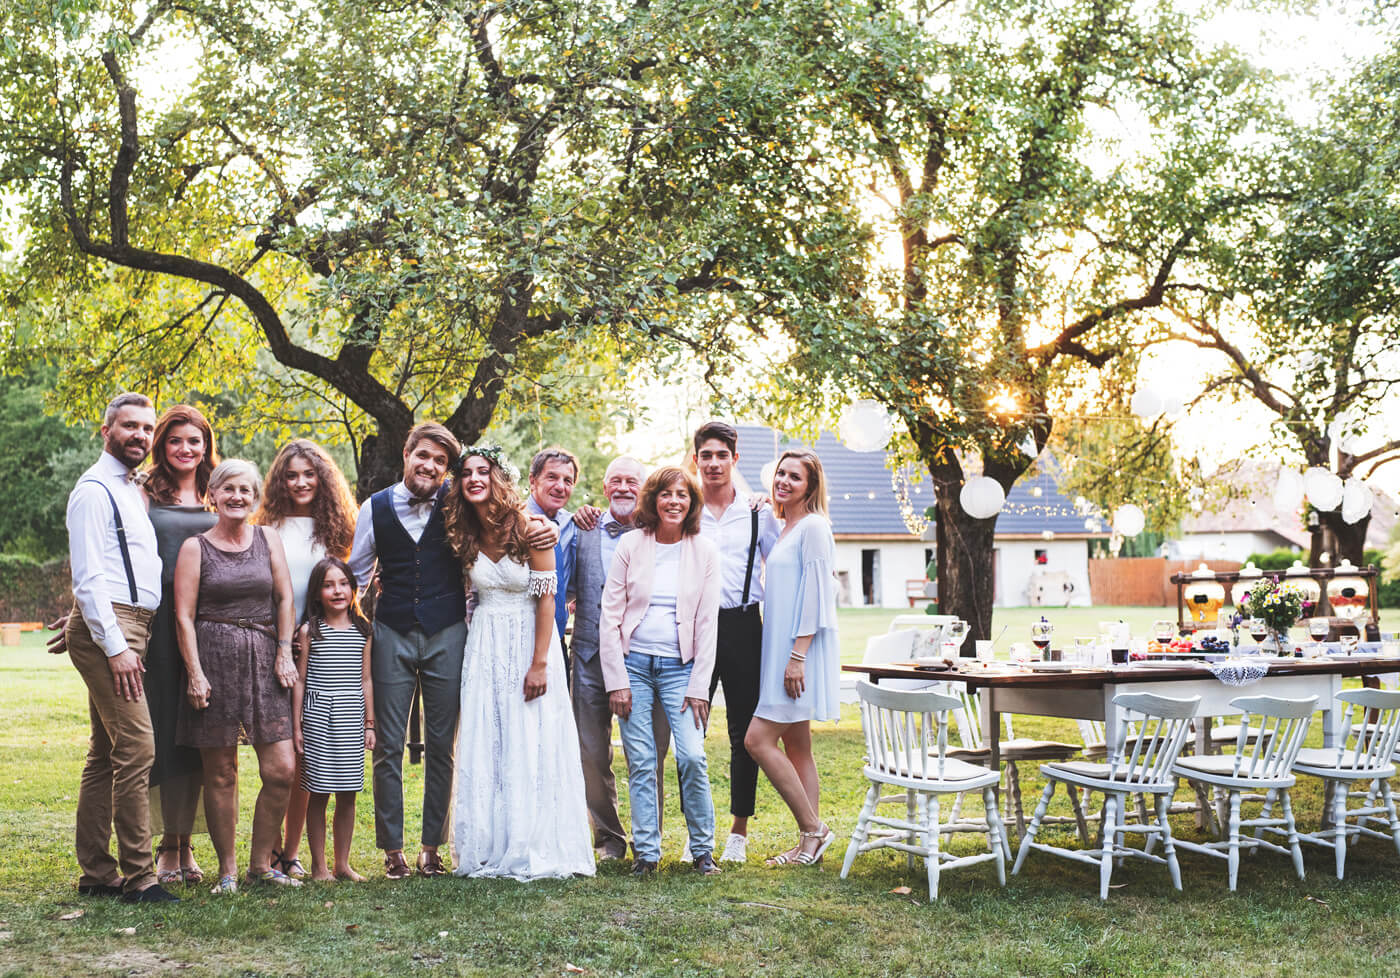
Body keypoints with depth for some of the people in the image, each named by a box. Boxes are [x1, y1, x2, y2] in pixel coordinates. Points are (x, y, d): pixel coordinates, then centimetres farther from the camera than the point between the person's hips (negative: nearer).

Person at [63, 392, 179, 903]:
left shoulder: (132, 492, 20)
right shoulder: (94, 491, -9)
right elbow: (87, 579, -15)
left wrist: (125, 641, 16)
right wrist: (115, 647, -20)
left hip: (127, 630, 10)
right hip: (106, 630, -10)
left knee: (105, 753, 10)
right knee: (136, 746, -13)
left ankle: (96, 873, 14)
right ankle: (137, 876, -11)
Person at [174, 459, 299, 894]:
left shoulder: (268, 539, 12)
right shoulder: (195, 547, 3)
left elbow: (285, 598, 11)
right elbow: (184, 616, -2)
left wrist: (284, 652, 1)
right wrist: (195, 673, -10)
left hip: (264, 657, 3)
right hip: (215, 656, -3)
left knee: (282, 768, -3)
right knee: (220, 773, 1)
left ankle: (260, 864, 12)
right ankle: (226, 870, 12)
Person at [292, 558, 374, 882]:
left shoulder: (362, 630, 8)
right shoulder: (309, 631, 1)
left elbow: (365, 679, 12)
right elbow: (300, 680, 3)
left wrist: (369, 723, 10)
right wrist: (297, 725, 0)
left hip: (351, 722, 2)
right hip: (318, 720, -2)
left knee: (348, 794, 5)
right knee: (318, 793, 1)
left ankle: (343, 863, 15)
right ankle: (318, 865, 10)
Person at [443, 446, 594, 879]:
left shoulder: (527, 526, -12)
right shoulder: (465, 534, 3)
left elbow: (546, 596, -12)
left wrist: (539, 663, -15)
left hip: (529, 640, -4)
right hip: (484, 646, 5)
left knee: (531, 748, -1)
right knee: (484, 750, 4)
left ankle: (536, 851, 8)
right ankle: (490, 849, 12)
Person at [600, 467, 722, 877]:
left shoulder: (704, 552, 2)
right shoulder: (631, 544, 1)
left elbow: (707, 624, 2)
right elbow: (610, 615, 1)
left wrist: (698, 687, -4)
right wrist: (616, 681, -5)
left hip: (679, 667, 0)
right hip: (633, 663, 0)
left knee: (692, 757, -11)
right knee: (640, 763, -1)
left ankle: (703, 848, 6)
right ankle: (646, 851, 11)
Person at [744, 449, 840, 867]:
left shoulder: (813, 527, -10)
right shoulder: (782, 530, 17)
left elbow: (815, 594, -17)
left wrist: (797, 656, -21)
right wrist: (786, 657, 16)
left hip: (801, 648, -10)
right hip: (781, 649, 10)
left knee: (758, 740, -12)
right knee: (796, 746, 9)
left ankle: (813, 828, -4)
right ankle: (810, 841, 13)